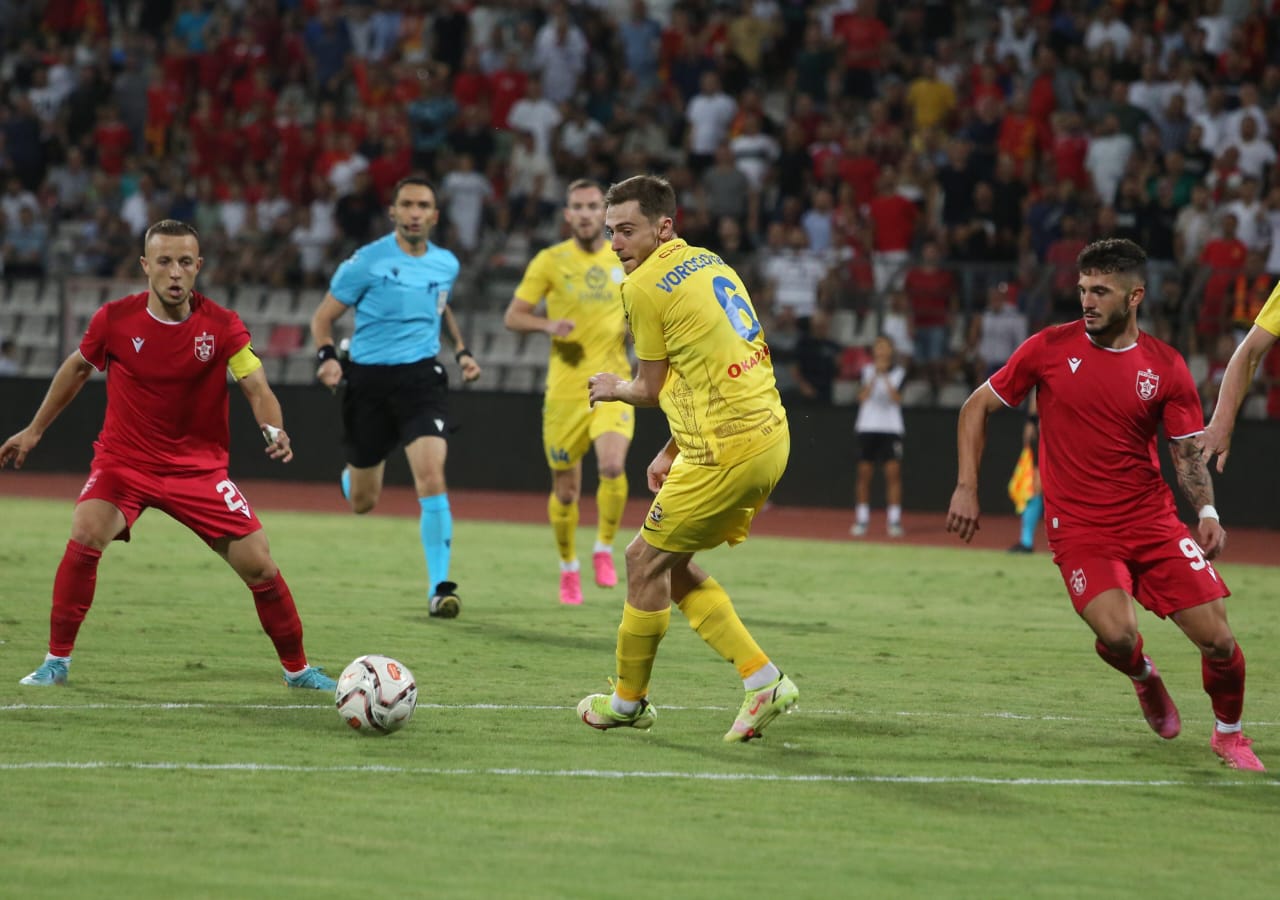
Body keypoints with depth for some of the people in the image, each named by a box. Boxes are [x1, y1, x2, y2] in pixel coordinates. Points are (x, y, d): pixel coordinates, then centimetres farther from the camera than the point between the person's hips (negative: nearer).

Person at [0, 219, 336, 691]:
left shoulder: (222, 326, -12)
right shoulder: (114, 319, -10)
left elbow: (257, 389, -15)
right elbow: (77, 368, 9)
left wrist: (274, 429, -38)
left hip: (200, 467, 0)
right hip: (123, 458, 0)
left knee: (259, 565, -6)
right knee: (85, 536, -27)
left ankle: (297, 668, 17)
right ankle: (57, 661, -12)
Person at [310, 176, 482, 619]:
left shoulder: (446, 264, 6)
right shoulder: (367, 262, -8)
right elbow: (323, 317, -1)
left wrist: (461, 350, 14)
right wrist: (327, 357, -19)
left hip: (421, 378, 2)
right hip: (369, 380, -2)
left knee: (431, 475, -21)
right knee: (362, 502, 8)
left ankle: (439, 588, -16)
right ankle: (350, 476, 49)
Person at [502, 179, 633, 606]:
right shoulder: (550, 261, 0)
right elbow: (513, 316, 2)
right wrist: (549, 325, -17)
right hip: (565, 389, 0)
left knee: (612, 466, -23)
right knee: (565, 489, 5)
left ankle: (604, 550, -2)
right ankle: (568, 567, 27)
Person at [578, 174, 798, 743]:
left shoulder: (644, 286, -10)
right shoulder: (709, 264, 16)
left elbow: (654, 390, -1)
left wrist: (615, 389, 21)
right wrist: (673, 451, 23)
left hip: (726, 451, -9)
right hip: (769, 435, 9)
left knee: (646, 560, 5)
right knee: (672, 565, 16)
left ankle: (628, 701, 17)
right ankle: (763, 680, 11)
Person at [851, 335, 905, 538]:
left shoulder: (899, 372, 4)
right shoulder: (867, 370, 5)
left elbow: (897, 399, -9)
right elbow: (863, 397, -10)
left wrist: (886, 377, -17)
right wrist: (875, 376, -21)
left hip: (891, 428, -1)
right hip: (867, 427, 1)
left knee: (893, 472, -8)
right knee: (864, 473, 1)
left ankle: (895, 521, -7)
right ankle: (862, 520, 7)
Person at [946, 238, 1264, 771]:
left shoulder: (1165, 367, 0)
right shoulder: (1050, 348, -2)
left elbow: (1188, 454, 4)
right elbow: (978, 406, 8)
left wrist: (1207, 513, -14)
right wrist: (966, 487, -1)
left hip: (1154, 523, 2)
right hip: (1078, 527, -2)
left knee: (1217, 638, -8)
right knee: (1117, 636, -25)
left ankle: (1229, 734, 23)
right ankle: (1144, 677, 13)